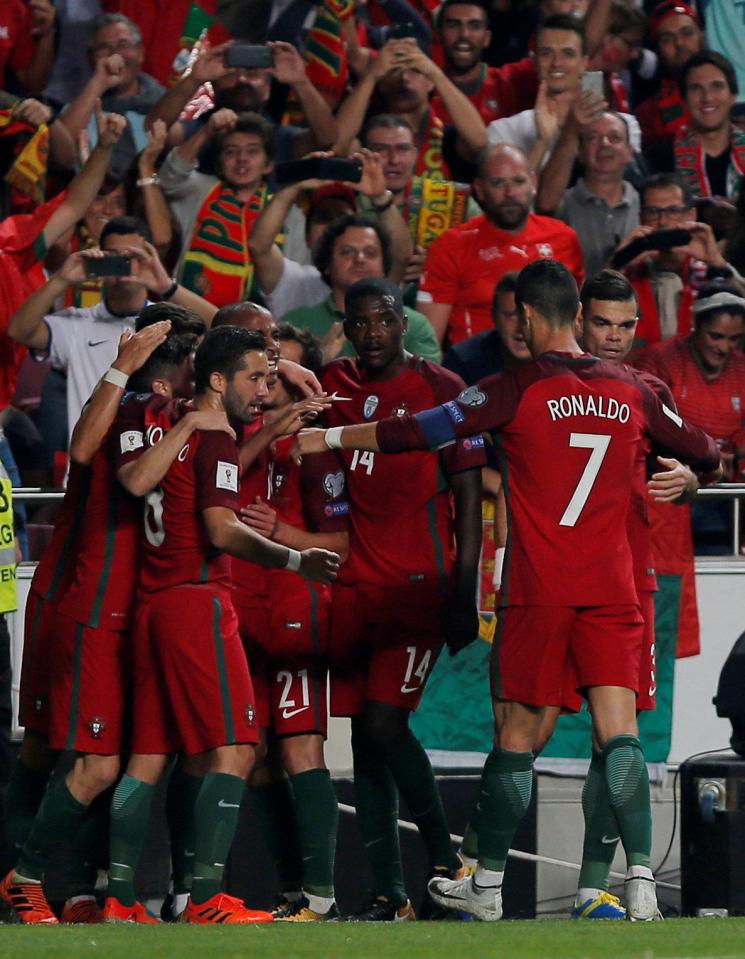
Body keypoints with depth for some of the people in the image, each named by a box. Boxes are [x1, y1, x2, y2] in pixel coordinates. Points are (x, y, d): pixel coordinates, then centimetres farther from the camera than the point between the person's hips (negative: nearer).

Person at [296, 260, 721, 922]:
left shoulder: (519, 390, -5)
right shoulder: (630, 391, 7)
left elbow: (421, 432, -5)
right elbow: (703, 453, 20)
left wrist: (329, 438, 6)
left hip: (537, 592, -3)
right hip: (612, 588, 3)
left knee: (516, 733, 6)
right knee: (619, 729, -3)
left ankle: (487, 886, 16)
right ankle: (641, 879, -16)